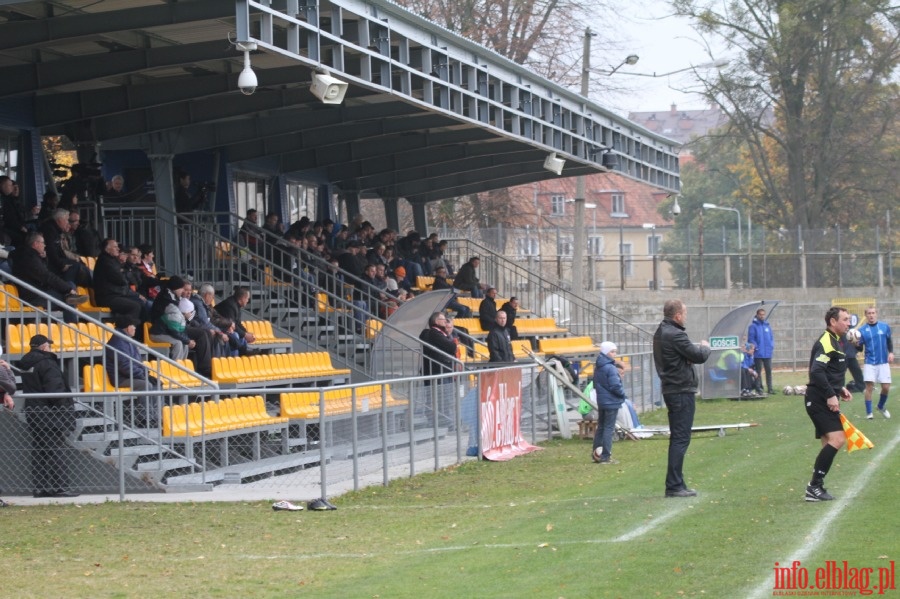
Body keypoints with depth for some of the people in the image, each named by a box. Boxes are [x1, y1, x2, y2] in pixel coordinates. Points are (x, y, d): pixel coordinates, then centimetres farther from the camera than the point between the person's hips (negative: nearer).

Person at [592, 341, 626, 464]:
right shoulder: (610, 368, -19)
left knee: (601, 427, 16)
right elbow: (615, 386, -21)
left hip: (601, 402, 9)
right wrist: (623, 395, -4)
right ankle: (605, 457, -4)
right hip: (611, 402, -9)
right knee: (609, 428, -4)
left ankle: (596, 453, 20)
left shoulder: (598, 367, 9)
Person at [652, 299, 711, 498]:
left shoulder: (660, 333, 13)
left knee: (677, 438, 15)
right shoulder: (675, 335, -19)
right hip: (682, 391, -10)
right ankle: (674, 486, -9)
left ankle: (675, 484, 18)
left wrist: (698, 347, -2)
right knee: (681, 439, -8)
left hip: (671, 390, 10)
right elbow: (699, 357, -17)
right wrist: (705, 347, 4)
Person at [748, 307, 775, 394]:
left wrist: (772, 346, 1)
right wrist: (756, 347, -16)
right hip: (758, 354, -5)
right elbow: (751, 339, -8)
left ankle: (770, 388, 12)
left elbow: (772, 337, 15)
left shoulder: (767, 326, 12)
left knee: (769, 370, 7)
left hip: (768, 353, 5)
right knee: (758, 371, 0)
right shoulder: (753, 326, -4)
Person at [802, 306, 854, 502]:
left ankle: (816, 487, 13)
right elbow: (816, 371, -25)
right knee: (836, 439, -19)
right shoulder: (827, 342, -15)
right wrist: (830, 395, -24)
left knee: (830, 444, 10)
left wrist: (840, 389, 15)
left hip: (824, 401, 11)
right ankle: (814, 487, -16)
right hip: (819, 400, -11)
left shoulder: (834, 342, 18)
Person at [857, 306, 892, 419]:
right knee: (869, 387, -9)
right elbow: (860, 348, -2)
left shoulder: (885, 327, 0)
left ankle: (881, 407, 29)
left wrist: (891, 352, -1)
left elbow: (889, 341, 14)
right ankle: (869, 412, 0)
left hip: (883, 362, 2)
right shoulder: (862, 330, -4)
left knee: (886, 387, 2)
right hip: (869, 363, -2)